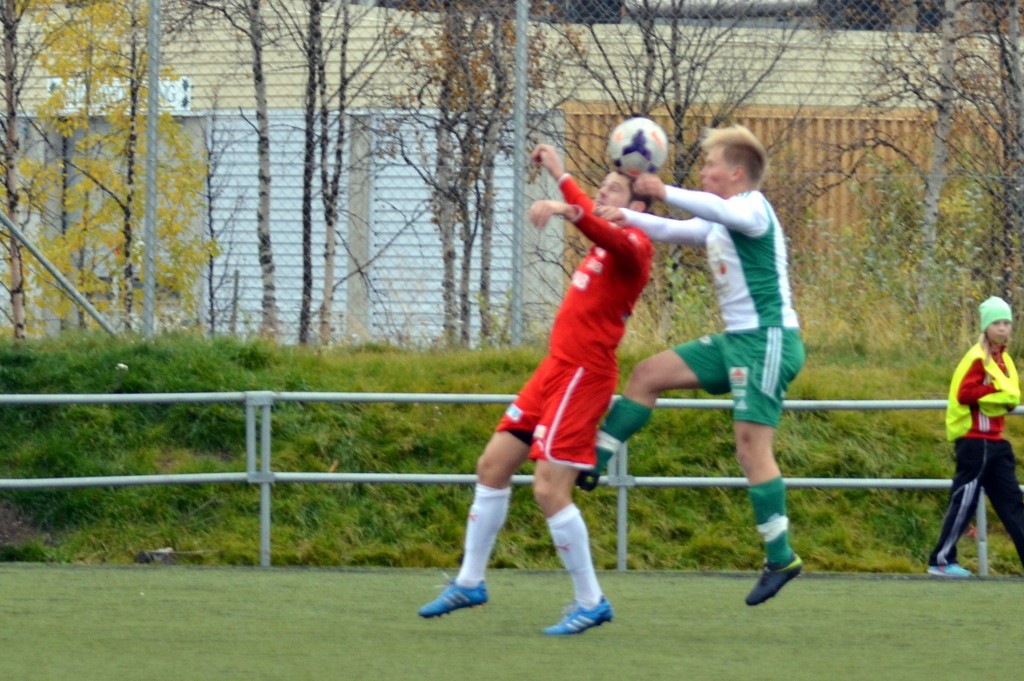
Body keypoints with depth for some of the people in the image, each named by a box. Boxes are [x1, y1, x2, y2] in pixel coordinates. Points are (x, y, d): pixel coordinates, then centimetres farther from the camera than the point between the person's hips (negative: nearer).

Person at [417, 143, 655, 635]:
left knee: (550, 489, -15)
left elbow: (612, 236, -38)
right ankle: (470, 581, 25)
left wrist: (567, 208, -52)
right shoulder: (605, 244, 15)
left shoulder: (634, 244, -11)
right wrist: (560, 177, 50)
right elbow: (589, 217, 42)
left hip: (583, 374, -10)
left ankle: (591, 602, -4)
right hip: (556, 368, 10)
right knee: (492, 465, 13)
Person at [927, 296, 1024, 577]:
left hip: (995, 442, 9)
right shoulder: (978, 358, -12)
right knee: (964, 501, -6)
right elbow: (964, 394, -22)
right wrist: (999, 391, -17)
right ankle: (941, 561, 0)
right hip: (975, 440, -9)